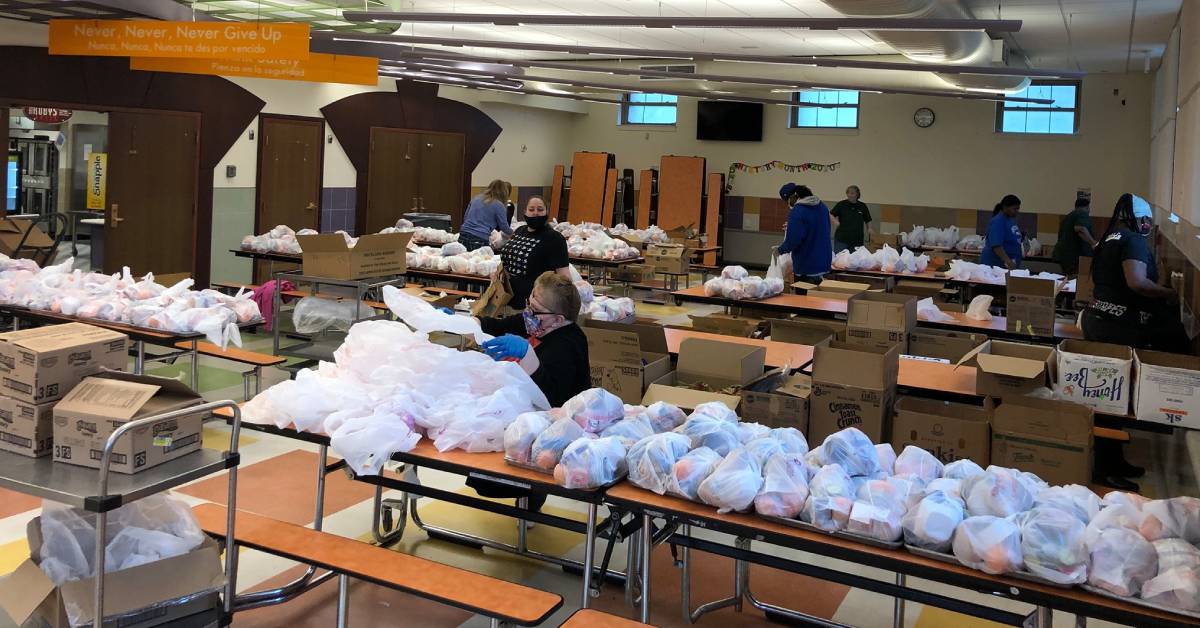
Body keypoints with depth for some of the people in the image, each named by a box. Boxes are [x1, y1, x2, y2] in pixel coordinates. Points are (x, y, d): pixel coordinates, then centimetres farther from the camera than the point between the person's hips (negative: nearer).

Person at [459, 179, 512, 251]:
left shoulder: (476, 198, 15)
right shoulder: (498, 205, -1)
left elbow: (465, 217, 23)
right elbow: (504, 228, 7)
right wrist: (512, 232, 28)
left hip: (463, 237, 6)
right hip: (479, 240, -6)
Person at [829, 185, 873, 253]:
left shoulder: (862, 206, 7)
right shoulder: (841, 204, 1)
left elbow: (867, 220, 15)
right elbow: (831, 214, 6)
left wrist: (869, 229, -2)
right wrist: (835, 221, -14)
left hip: (857, 240, 2)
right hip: (841, 238, -2)